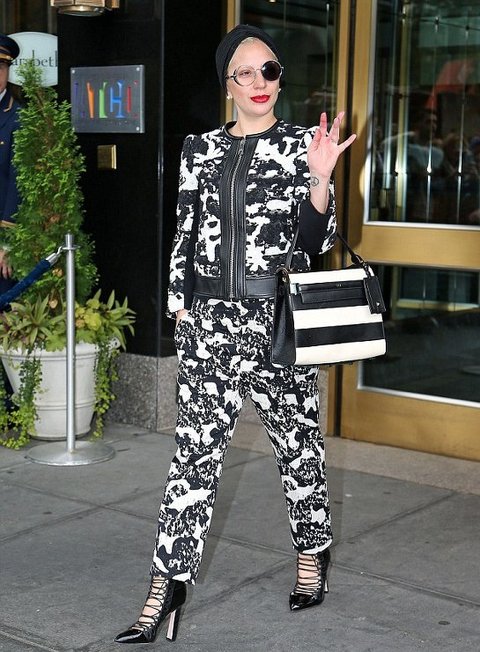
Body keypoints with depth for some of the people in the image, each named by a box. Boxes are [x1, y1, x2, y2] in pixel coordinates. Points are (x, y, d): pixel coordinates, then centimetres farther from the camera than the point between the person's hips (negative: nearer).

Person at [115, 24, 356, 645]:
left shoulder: (301, 144, 2)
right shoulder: (200, 149, 9)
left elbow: (317, 242, -1)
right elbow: (185, 233, 12)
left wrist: (319, 178, -16)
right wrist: (180, 308, 8)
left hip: (277, 318, -1)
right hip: (210, 319, 2)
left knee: (296, 440, 10)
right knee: (195, 451, 0)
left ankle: (313, 553, 32)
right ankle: (168, 587, 5)